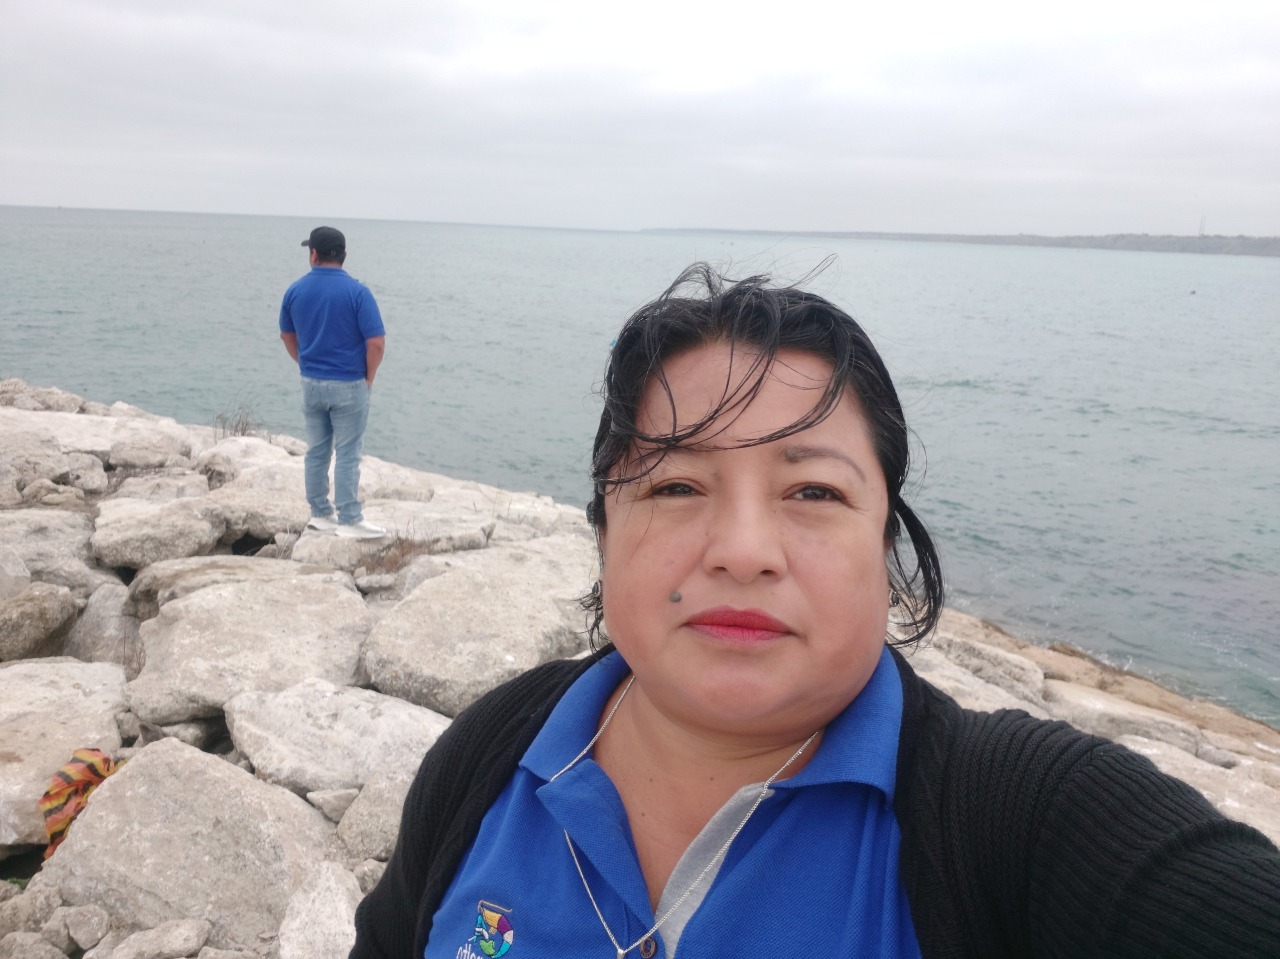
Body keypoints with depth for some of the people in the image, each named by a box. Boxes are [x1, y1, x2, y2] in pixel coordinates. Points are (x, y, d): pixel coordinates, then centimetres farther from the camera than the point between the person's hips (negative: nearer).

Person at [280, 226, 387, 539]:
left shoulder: (295, 290, 1)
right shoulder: (357, 291, -13)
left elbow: (287, 336, 12)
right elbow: (376, 342, -16)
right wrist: (368, 378, -2)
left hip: (311, 384, 5)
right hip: (348, 385, -5)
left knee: (317, 451, 14)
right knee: (347, 455, 0)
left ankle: (320, 514, 22)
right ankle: (350, 521, 5)